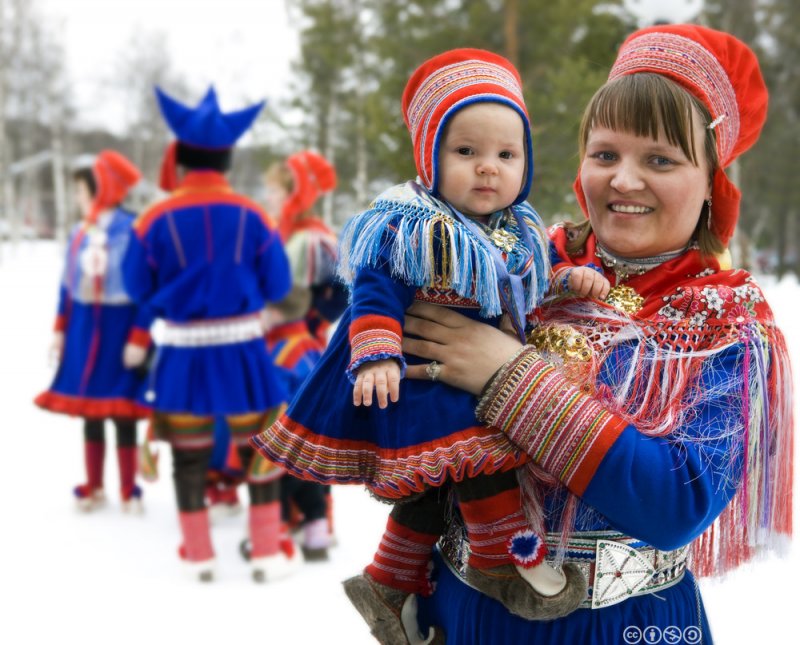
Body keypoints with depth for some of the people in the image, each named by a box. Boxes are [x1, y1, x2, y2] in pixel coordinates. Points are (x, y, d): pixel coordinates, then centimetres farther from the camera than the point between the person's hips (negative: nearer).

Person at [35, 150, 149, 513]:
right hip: (84, 334, 6)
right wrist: (60, 330, 12)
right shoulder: (79, 233, 6)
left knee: (122, 414, 1)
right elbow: (68, 285, 13)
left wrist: (139, 337, -16)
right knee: (88, 413, 12)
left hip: (119, 332, -6)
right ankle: (93, 488, 24)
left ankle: (129, 492, 15)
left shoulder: (133, 231, -13)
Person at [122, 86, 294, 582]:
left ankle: (200, 558, 21)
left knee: (189, 458, 13)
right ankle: (267, 555, 16)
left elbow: (139, 288, 1)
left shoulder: (156, 220, -7)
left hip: (184, 352, 0)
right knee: (259, 450, 12)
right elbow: (277, 286, -2)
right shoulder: (252, 216, -6)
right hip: (242, 350, 0)